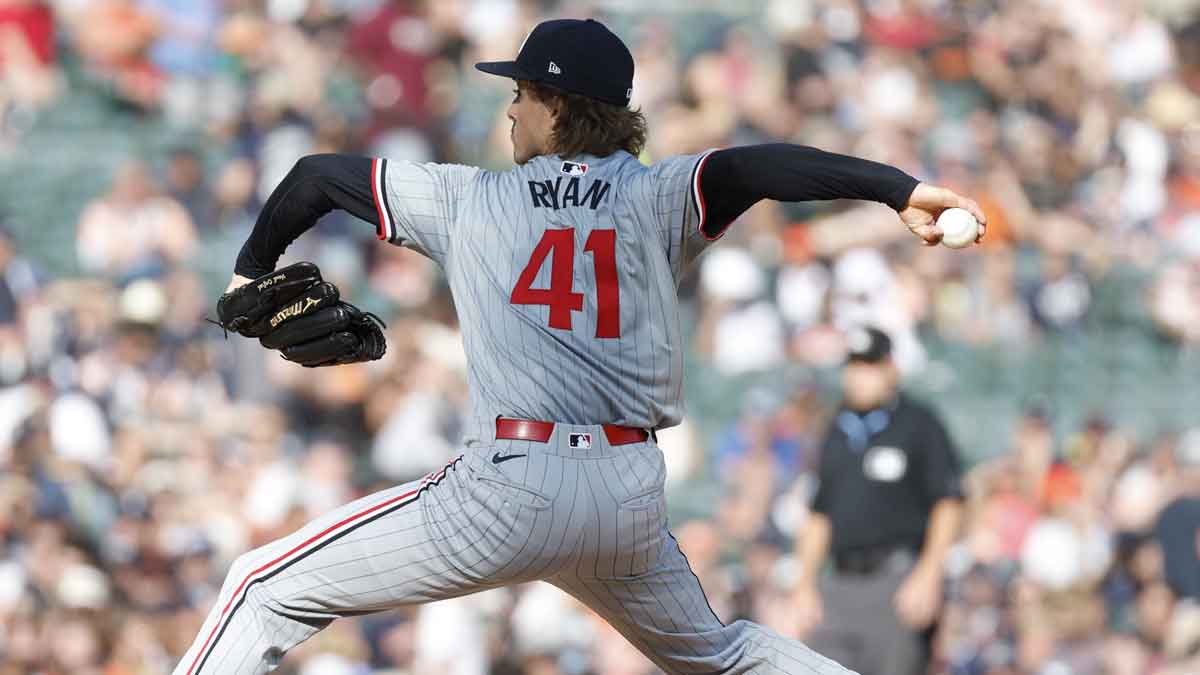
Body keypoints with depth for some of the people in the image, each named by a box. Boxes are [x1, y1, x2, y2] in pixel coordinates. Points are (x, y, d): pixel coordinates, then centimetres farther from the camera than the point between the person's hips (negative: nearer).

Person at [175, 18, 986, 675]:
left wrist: (252, 271, 37)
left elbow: (318, 175, 20)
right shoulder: (655, 198, 9)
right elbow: (751, 168, -11)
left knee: (269, 590, 4)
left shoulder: (466, 198, 11)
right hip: (633, 495, 3)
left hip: (509, 487, -3)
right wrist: (899, 186, -24)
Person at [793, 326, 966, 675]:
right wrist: (805, 585, 15)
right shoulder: (838, 431, 18)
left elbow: (949, 503, -5)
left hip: (896, 579, -6)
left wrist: (927, 576, -13)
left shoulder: (919, 424, 0)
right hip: (840, 581, 6)